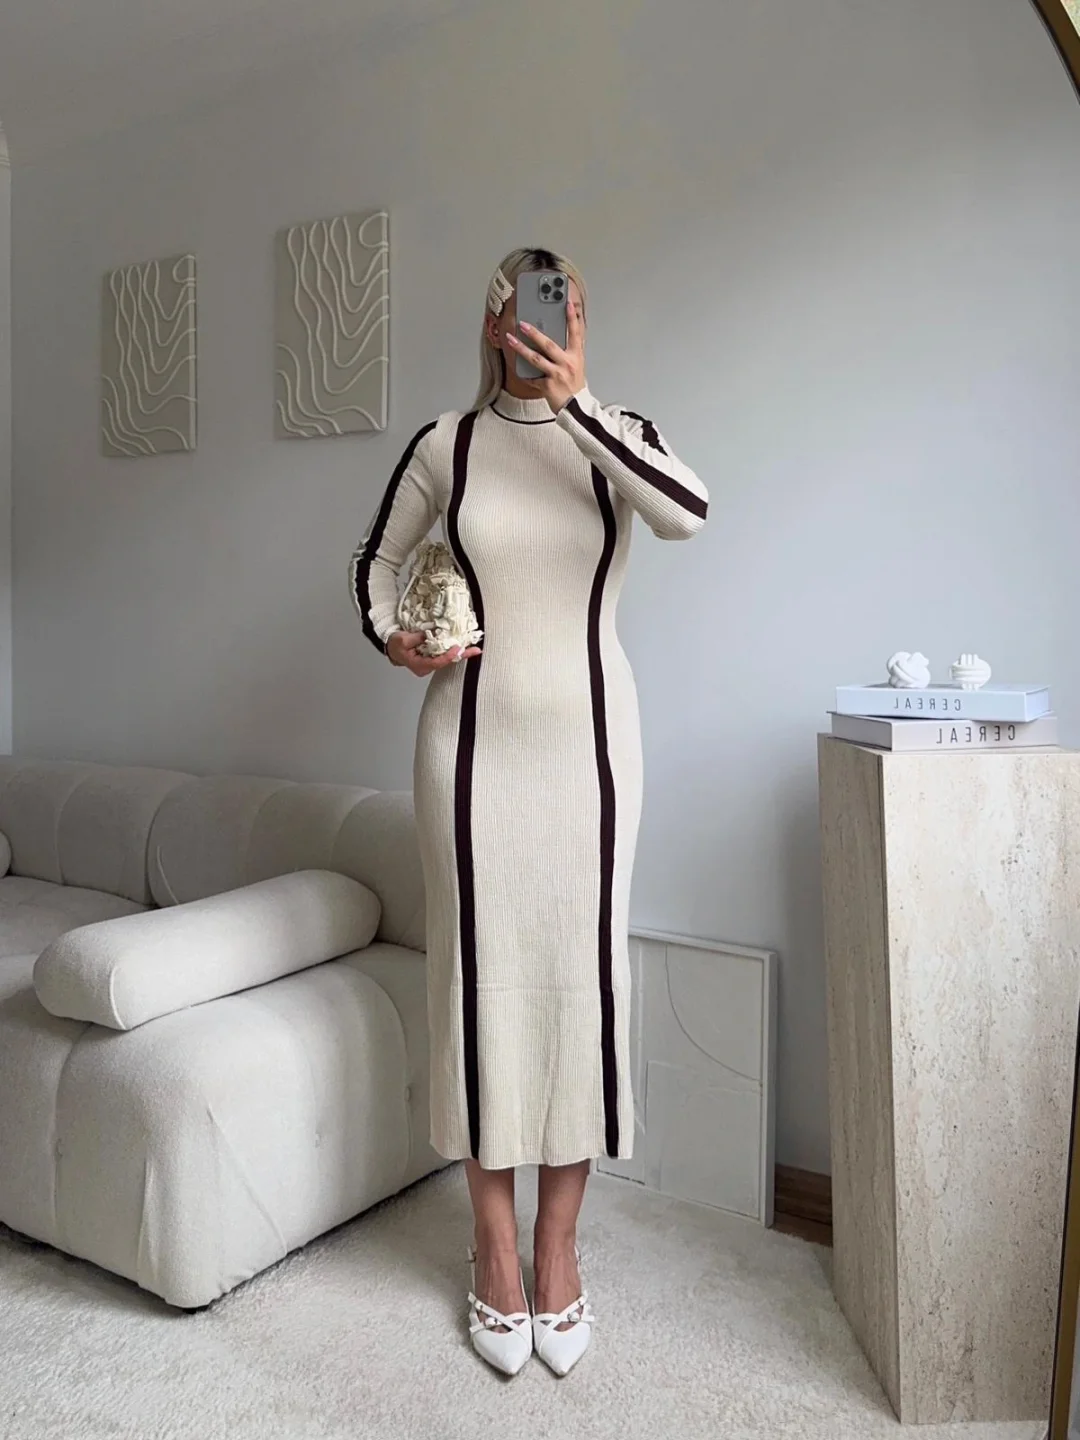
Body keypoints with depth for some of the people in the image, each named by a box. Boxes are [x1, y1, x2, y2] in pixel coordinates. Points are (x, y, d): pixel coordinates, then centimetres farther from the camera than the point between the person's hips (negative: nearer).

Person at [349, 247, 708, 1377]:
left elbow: (687, 514, -18)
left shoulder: (617, 433, 3)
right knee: (479, 969, 4)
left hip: (587, 732, 0)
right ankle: (493, 1242, 22)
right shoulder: (447, 444, 5)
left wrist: (577, 404, -21)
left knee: (580, 968, 4)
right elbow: (375, 557, 15)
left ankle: (558, 1243, 23)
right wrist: (388, 638, -3)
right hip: (472, 732, 0)